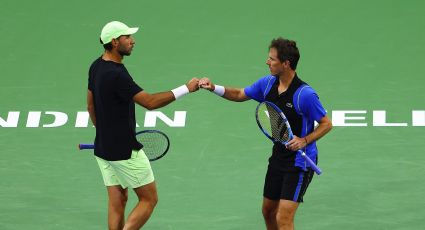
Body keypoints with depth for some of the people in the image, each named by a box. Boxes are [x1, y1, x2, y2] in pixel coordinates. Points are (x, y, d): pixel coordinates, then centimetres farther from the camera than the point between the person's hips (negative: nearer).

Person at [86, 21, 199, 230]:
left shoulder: (96, 67, 5)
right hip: (125, 152, -9)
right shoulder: (116, 75, -25)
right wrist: (186, 88, -20)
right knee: (149, 199, 4)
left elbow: (91, 106, 16)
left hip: (103, 148, 9)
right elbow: (150, 102, -26)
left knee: (117, 201, 12)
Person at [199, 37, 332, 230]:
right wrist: (214, 88, 2)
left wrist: (304, 141, -27)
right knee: (268, 211, 18)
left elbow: (326, 124, -14)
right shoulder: (267, 83, 0)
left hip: (299, 161, -8)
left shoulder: (305, 94, -23)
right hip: (278, 155, 8)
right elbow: (240, 95, 16)